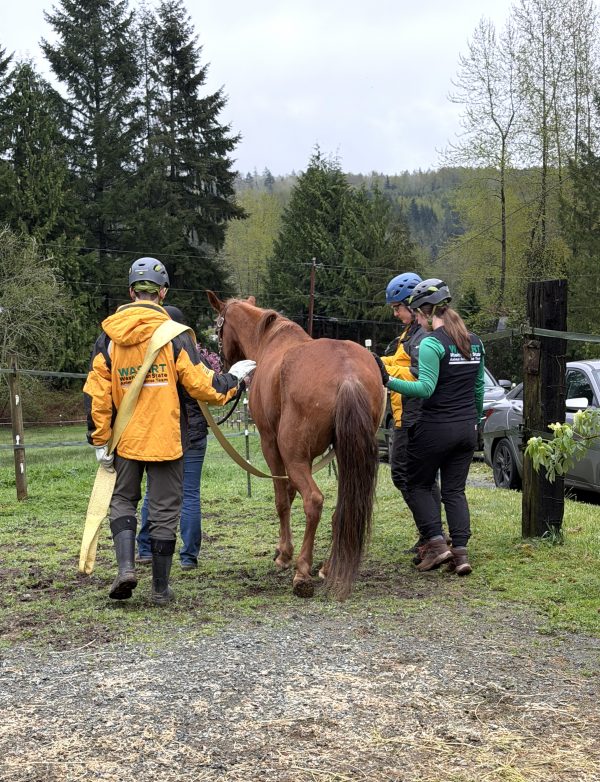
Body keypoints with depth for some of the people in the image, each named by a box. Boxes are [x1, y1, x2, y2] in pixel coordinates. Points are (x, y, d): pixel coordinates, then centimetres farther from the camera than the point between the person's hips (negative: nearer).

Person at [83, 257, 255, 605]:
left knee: (123, 500, 18)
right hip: (165, 439, -2)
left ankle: (126, 566, -2)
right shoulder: (174, 335, -9)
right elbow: (202, 386, -10)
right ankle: (161, 587, 13)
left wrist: (100, 441, 4)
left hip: (125, 438, 2)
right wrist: (234, 377, 9)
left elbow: (96, 394, -1)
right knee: (165, 510, 7)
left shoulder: (109, 337, 1)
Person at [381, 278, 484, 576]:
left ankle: (435, 541, -2)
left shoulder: (432, 343, -15)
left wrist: (389, 381, -25)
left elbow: (426, 388, -23)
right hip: (466, 428, 7)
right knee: (455, 490, 11)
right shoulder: (474, 341, 8)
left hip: (436, 426, -7)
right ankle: (460, 551, 0)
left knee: (418, 485, 11)